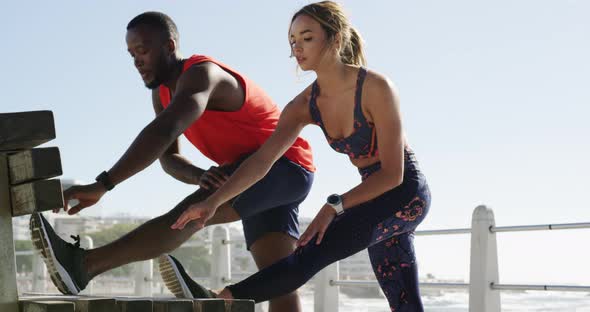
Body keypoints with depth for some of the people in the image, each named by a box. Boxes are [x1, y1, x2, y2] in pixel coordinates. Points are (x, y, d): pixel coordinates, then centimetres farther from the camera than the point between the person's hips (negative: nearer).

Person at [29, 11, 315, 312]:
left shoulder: (201, 74, -22)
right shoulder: (162, 92, 8)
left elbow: (163, 133, -39)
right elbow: (169, 159, 2)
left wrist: (102, 185, -47)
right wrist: (201, 177, -23)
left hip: (285, 166, -10)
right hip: (254, 174, 10)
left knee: (191, 212, -29)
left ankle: (82, 264, -43)